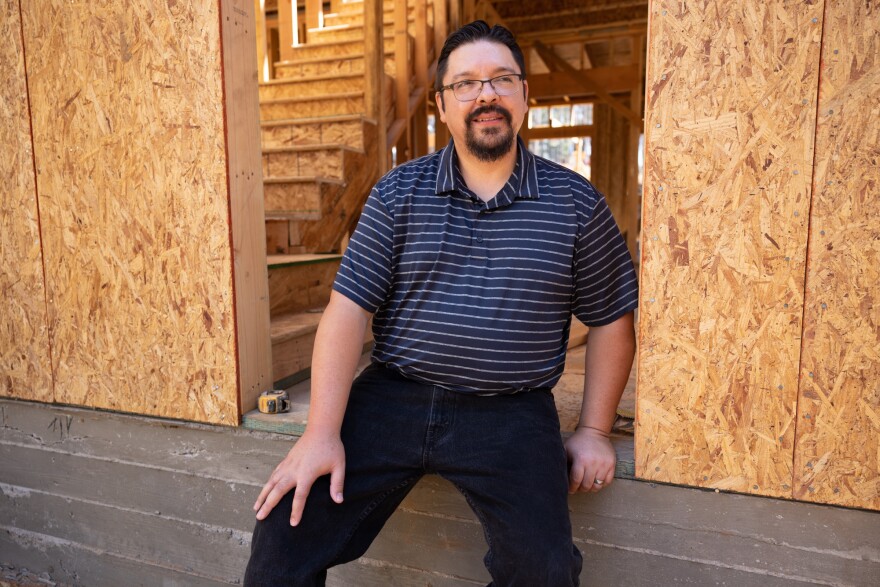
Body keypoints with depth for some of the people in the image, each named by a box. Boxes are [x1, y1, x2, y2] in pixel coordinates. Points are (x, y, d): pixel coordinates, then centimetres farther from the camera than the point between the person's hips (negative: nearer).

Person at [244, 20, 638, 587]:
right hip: (392, 397, 1)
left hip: (511, 416, 0)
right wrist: (323, 432, -9)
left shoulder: (575, 202, 3)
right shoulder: (399, 193, 3)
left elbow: (611, 321, 9)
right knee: (284, 531, -8)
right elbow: (349, 308, -2)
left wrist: (594, 429, 4)